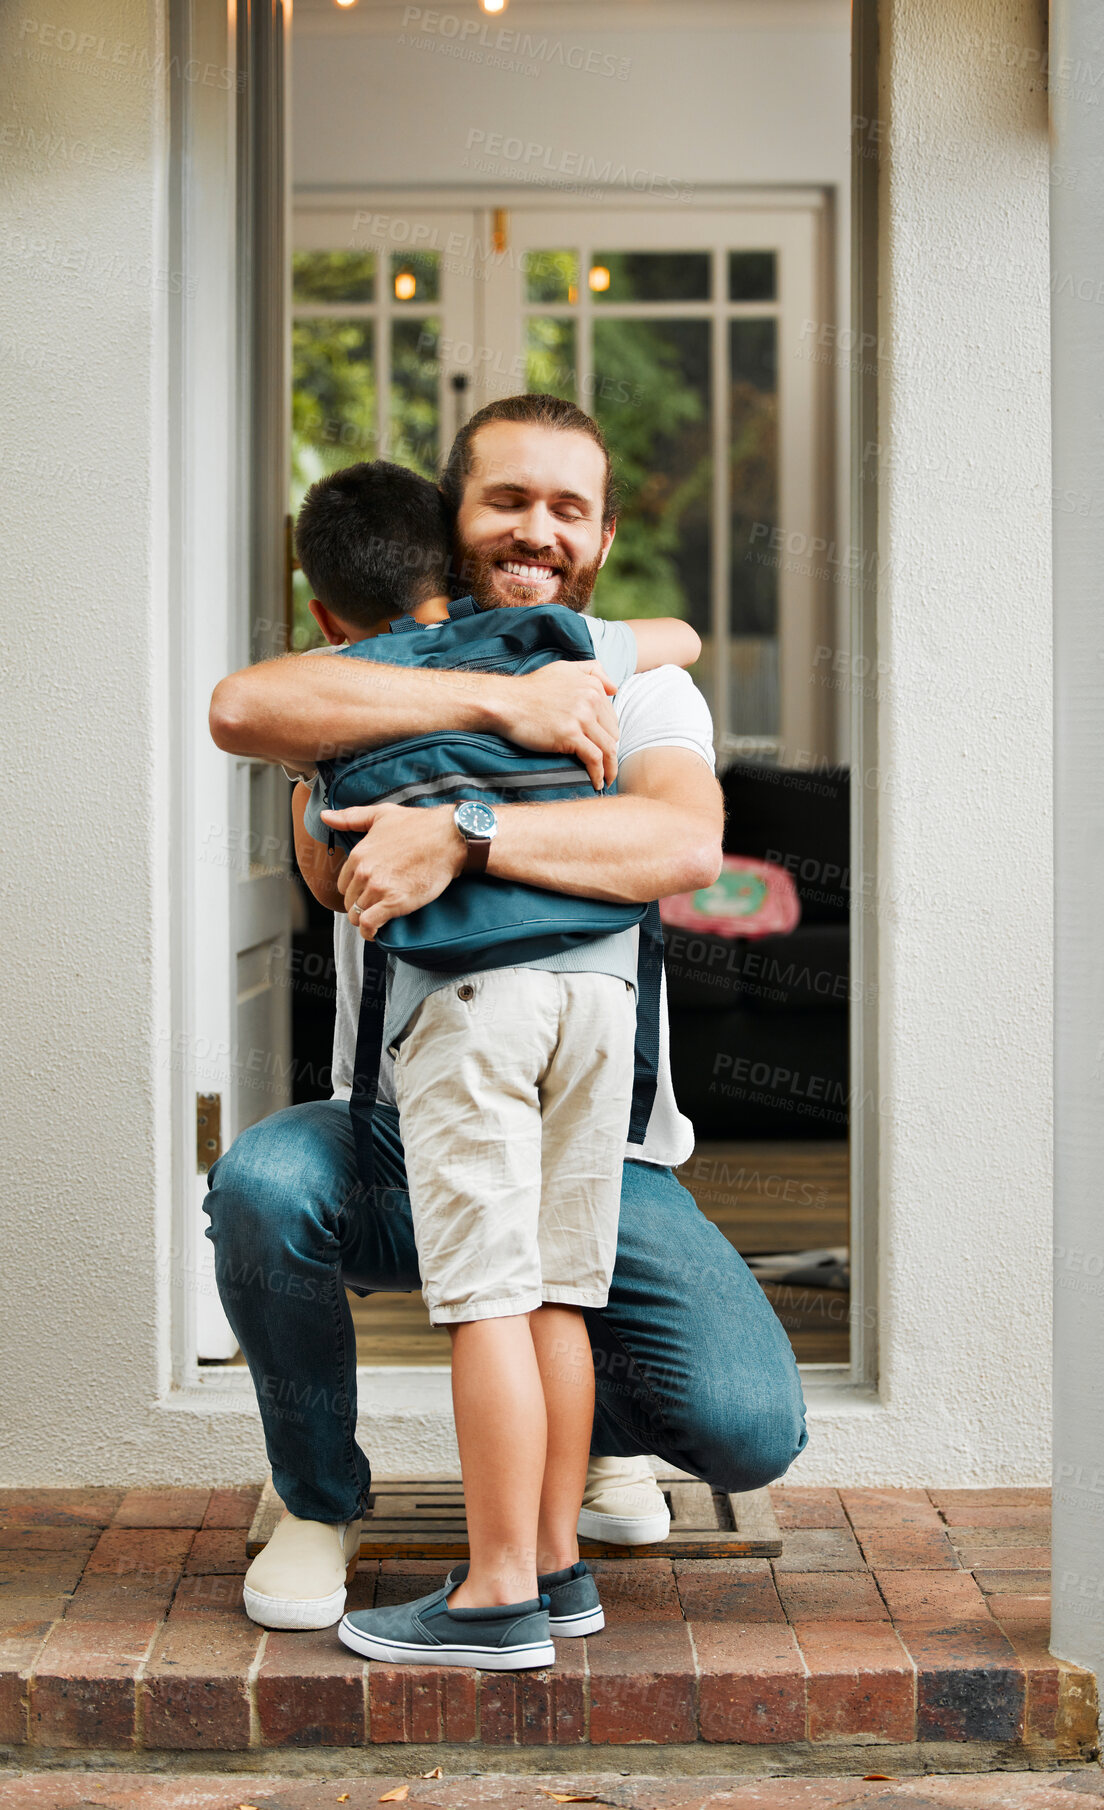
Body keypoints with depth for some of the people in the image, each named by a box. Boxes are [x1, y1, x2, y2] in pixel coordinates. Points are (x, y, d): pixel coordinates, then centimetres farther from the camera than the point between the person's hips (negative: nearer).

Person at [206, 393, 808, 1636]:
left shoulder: (642, 693, 0)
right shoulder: (381, 692, 2)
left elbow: (685, 844, -24)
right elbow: (240, 707, -24)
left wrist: (460, 834, -37)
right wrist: (499, 702, -30)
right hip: (402, 1140, 1)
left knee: (753, 1426, -19)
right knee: (261, 1182, -32)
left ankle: (591, 1414, 20)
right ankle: (320, 1498, -3)